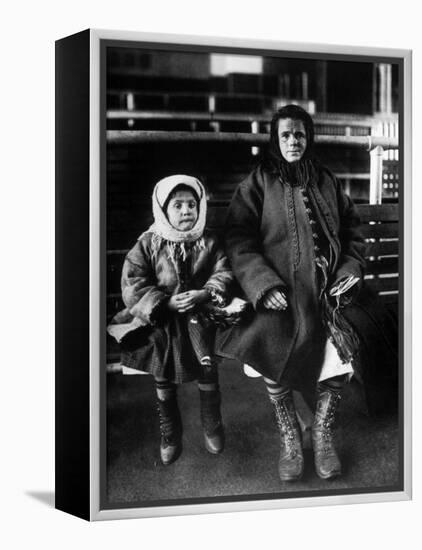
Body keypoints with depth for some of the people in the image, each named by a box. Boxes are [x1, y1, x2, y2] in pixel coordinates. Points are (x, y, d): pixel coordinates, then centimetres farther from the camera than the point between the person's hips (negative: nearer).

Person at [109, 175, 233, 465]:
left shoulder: (209, 242, -1)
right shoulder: (148, 244, -5)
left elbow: (224, 274, -3)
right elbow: (133, 285, -9)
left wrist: (205, 293, -21)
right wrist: (166, 303, -19)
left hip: (200, 319, 0)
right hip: (161, 323, 0)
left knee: (208, 373, 0)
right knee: (164, 380, 10)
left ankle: (212, 427, 26)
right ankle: (170, 434, 29)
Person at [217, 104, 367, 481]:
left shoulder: (326, 182, 11)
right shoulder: (259, 184, 0)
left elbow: (352, 232, 16)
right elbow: (239, 241, -7)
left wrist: (350, 271, -1)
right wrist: (263, 286, -17)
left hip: (326, 295, 2)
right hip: (279, 298, -2)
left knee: (340, 369, -8)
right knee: (276, 373, -1)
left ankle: (323, 435, 18)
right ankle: (290, 440, 24)